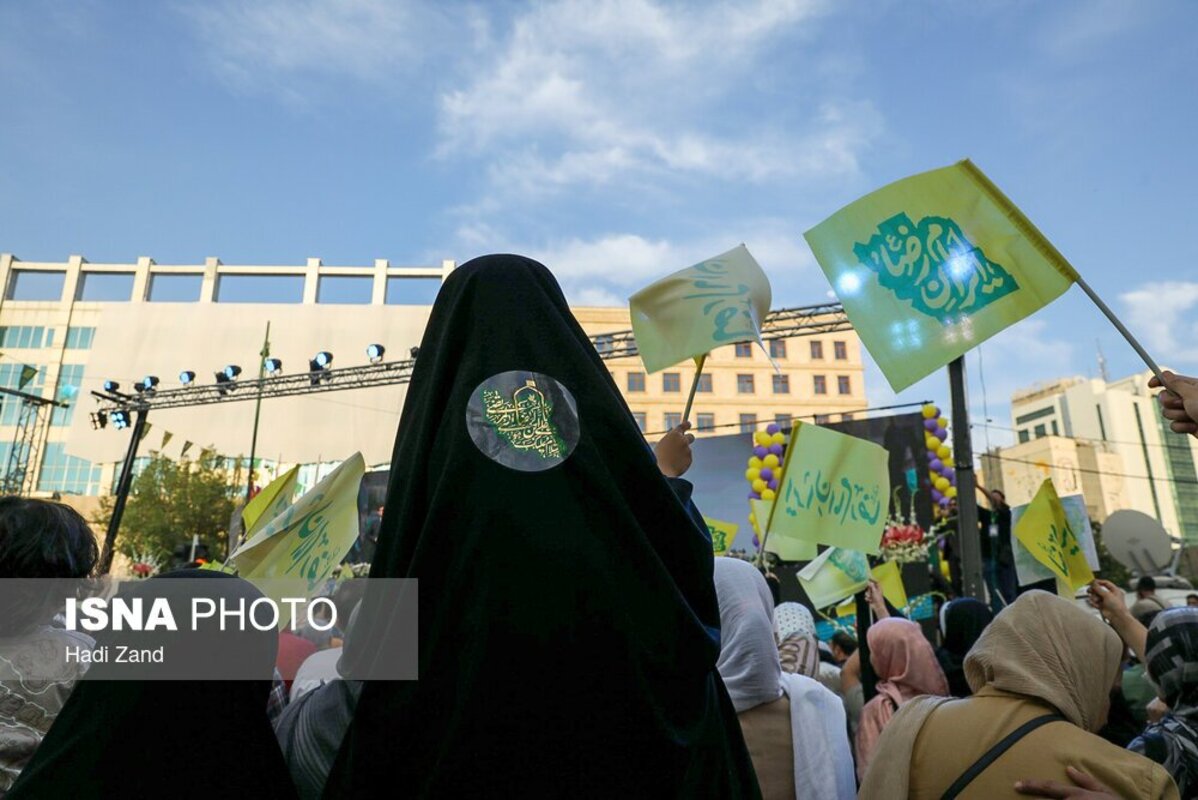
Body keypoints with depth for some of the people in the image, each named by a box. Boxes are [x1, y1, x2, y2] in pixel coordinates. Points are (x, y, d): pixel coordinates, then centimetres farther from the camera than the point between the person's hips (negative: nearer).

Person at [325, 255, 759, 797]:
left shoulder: (436, 417, -1)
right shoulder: (589, 401, -1)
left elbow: (397, 572, -1)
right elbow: (684, 556, 0)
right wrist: (665, 474, 19)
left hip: (458, 691, 0)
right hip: (609, 687, 1)